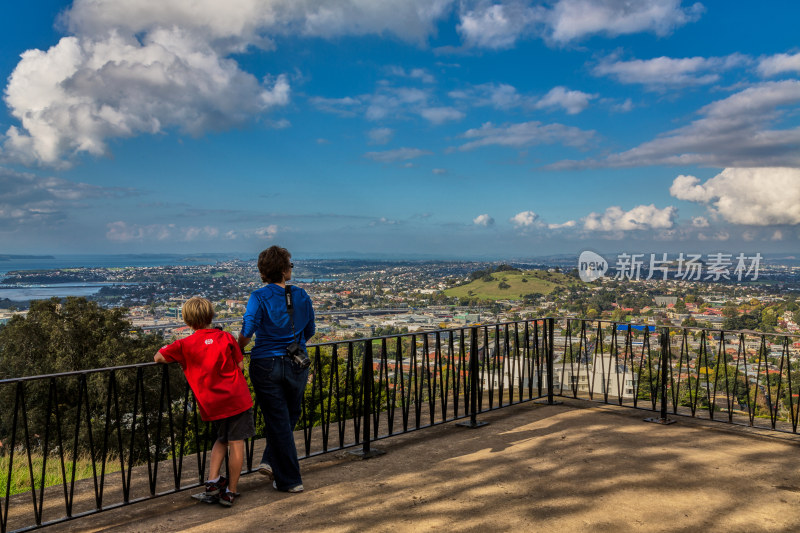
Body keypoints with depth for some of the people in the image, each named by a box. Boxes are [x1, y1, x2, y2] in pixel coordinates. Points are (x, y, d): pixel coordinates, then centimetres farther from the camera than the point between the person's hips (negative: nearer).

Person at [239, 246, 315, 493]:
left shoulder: (259, 297, -10)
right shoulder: (302, 296, 0)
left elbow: (247, 332, -18)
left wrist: (237, 352, 1)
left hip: (265, 364, -2)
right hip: (297, 365, 2)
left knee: (278, 420, 7)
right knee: (290, 416, 23)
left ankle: (290, 480, 14)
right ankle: (271, 462, 22)